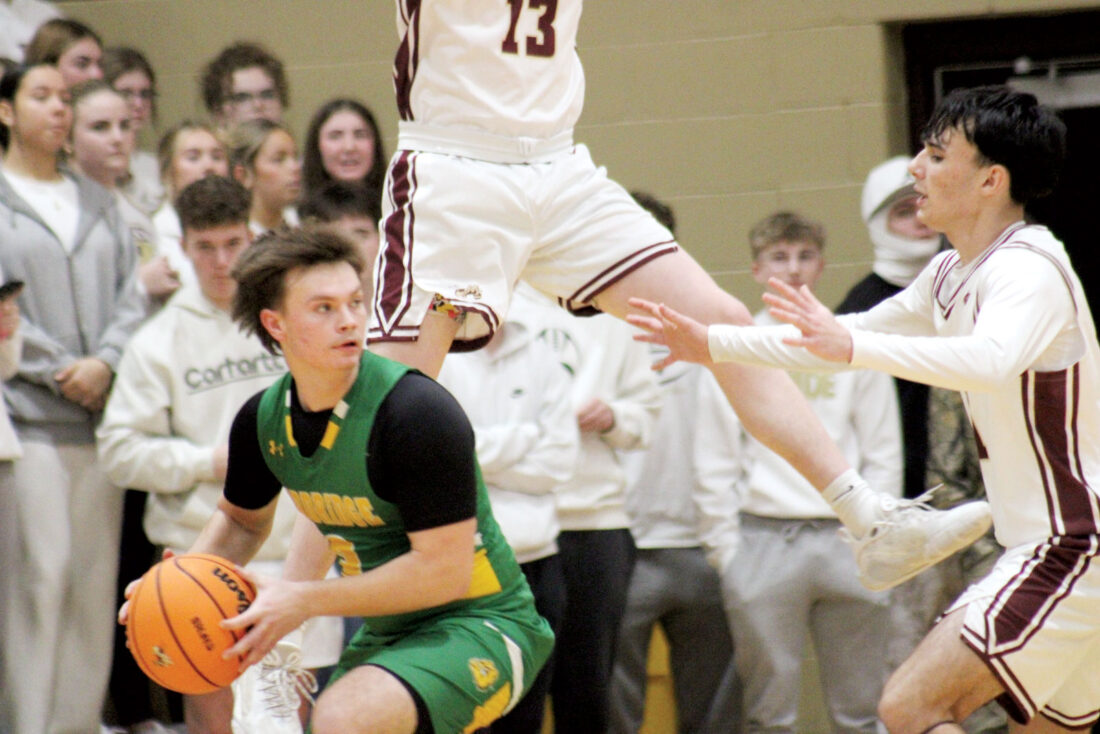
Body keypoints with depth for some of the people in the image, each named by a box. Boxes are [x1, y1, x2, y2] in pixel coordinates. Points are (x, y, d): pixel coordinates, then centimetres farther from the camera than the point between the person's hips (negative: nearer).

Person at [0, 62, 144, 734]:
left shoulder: (98, 202, 17)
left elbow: (130, 296, 11)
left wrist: (105, 363, -7)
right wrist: (60, 369, -11)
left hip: (100, 412, 5)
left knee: (96, 576, 3)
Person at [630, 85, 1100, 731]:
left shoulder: (1029, 271, -18)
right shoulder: (952, 275, 12)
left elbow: (990, 360, -40)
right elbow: (854, 336, 25)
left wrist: (854, 347, -48)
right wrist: (712, 343, 21)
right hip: (1041, 542, 10)